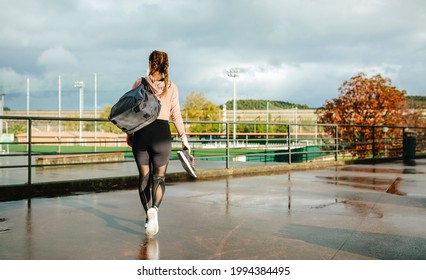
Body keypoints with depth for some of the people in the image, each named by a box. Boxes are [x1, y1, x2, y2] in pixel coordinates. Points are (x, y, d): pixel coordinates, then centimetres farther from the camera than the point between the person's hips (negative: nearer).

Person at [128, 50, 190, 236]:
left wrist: (129, 133, 14)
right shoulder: (171, 87, 2)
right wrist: (184, 139, 7)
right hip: (162, 133, 0)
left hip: (141, 132, 0)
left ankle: (148, 211, 0)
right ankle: (154, 209, -15)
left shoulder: (139, 84, 1)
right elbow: (176, 115, 0)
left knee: (144, 176, 14)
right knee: (159, 177, 10)